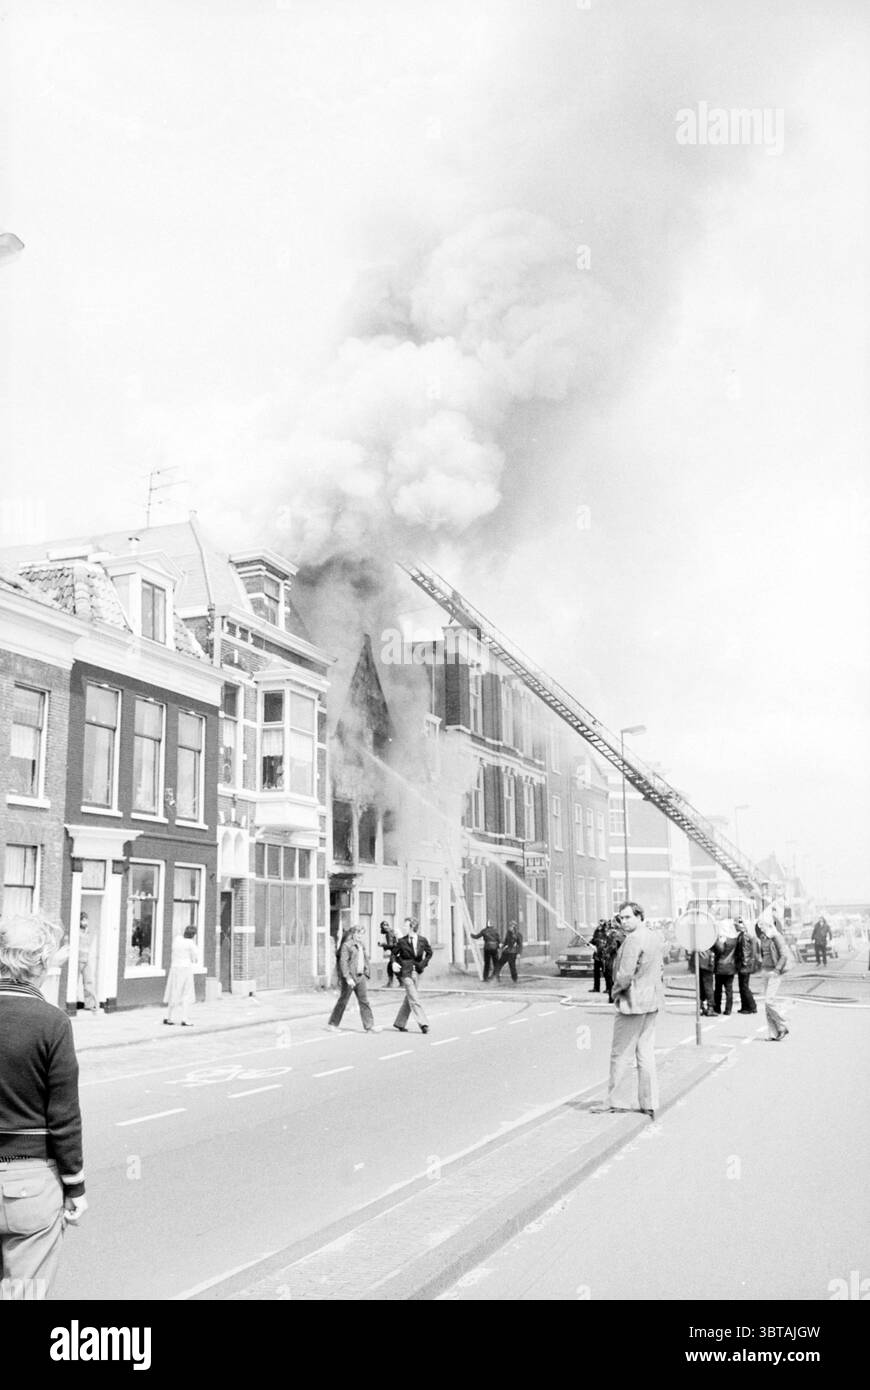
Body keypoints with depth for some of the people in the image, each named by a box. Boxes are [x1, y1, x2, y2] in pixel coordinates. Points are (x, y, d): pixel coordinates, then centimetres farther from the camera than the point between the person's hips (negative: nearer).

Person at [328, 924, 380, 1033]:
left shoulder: (362, 946, 13)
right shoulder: (347, 945, -11)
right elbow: (343, 962, -16)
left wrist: (366, 972, 16)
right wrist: (348, 978, -22)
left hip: (360, 976, 7)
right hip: (350, 976, -7)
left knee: (364, 1001, 0)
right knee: (343, 1001, 4)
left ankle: (369, 1026, -1)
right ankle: (332, 1023, 19)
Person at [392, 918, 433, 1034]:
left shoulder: (422, 940, 0)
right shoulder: (402, 941, -4)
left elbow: (429, 953, 14)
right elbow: (394, 953, 8)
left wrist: (423, 963, 2)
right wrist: (395, 963, -9)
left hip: (416, 972, 4)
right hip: (405, 972, -4)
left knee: (409, 999, 12)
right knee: (414, 999, -10)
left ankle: (400, 1023, 24)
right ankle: (423, 1023, -11)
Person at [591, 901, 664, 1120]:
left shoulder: (633, 940, -20)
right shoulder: (654, 936, 9)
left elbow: (625, 975, -23)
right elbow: (660, 968, 18)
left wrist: (616, 991, -5)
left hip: (633, 1003, -9)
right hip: (652, 1003, 9)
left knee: (621, 1054, 2)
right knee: (646, 1054, 11)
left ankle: (611, 1100, 10)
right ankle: (649, 1106, 13)